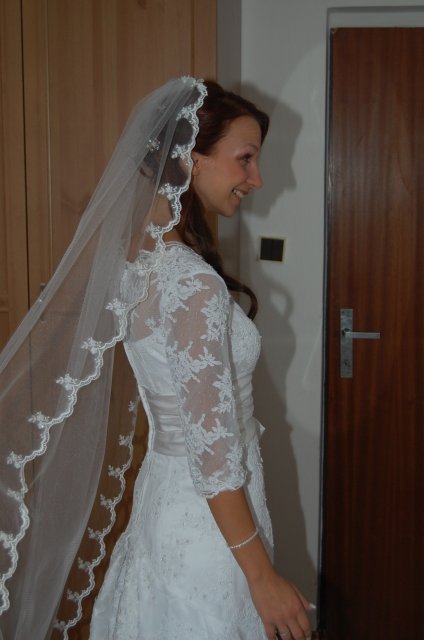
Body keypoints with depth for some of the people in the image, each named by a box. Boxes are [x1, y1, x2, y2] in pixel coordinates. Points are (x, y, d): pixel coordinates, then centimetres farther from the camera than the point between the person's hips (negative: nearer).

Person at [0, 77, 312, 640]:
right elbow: (211, 450, -24)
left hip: (164, 489, 8)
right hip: (207, 523, -8)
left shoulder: (138, 255, -1)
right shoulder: (194, 284, -27)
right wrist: (262, 576, -17)